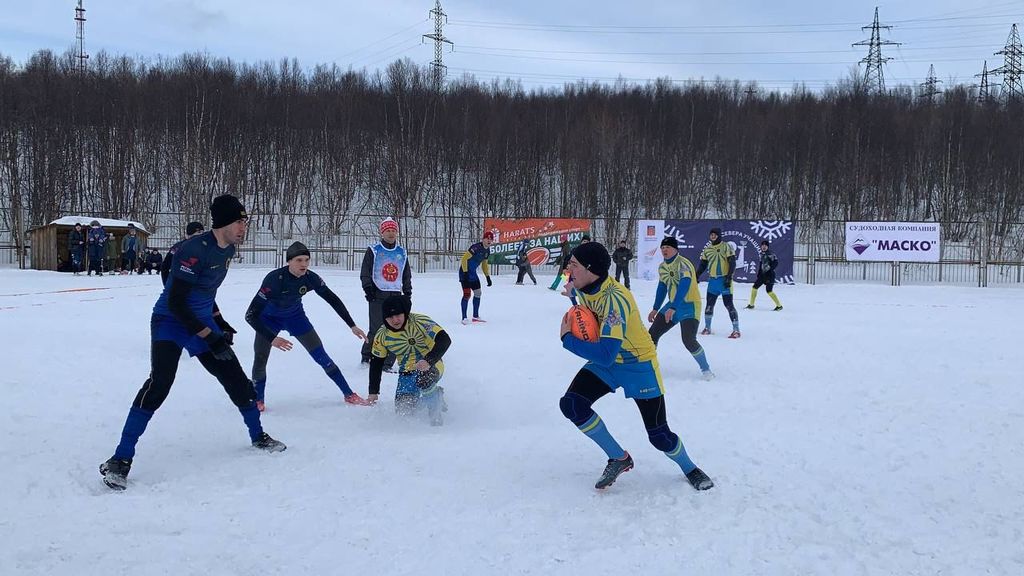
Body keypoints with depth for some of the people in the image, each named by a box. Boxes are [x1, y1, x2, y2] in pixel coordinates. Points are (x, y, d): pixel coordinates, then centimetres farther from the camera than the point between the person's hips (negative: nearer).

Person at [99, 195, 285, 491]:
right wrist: (210, 337, -25)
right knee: (160, 382, -26)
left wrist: (220, 322, 14)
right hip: (170, 322, -8)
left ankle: (258, 436, 32)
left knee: (235, 377, 10)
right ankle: (121, 459, -21)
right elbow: (175, 302, -25)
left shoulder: (228, 250, 2)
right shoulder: (195, 250, -25)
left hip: (203, 324, 8)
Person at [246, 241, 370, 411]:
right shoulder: (274, 279, -37)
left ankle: (349, 394, 6)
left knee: (320, 354, -2)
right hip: (269, 318, -2)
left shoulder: (310, 278, -26)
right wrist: (272, 338, -41)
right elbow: (251, 315, -36)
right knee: (260, 359, -13)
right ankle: (258, 400, 13)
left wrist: (352, 326, -11)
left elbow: (333, 300, -10)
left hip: (295, 315, 2)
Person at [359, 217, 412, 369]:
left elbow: (407, 276, 20)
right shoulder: (373, 251, 2)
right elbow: (365, 273, 1)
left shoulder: (402, 253, 14)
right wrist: (368, 288, -13)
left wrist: (408, 294, 15)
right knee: (376, 329, -7)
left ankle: (387, 363, 6)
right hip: (377, 296, -4)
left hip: (396, 296, 4)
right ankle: (366, 357, 12)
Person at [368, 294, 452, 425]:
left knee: (422, 381, -37)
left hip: (432, 366, -5)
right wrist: (373, 392, 2)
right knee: (404, 410, -7)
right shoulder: (382, 336, -8)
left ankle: (435, 406, -5)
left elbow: (445, 340, -29)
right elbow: (376, 363, 4)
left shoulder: (421, 321, -21)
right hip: (407, 372, 5)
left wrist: (429, 361, -43)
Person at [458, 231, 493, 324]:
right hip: (465, 271, -9)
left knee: (478, 293, 11)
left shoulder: (487, 250, 6)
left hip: (473, 272, 9)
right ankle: (464, 318, -9)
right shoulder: (476, 247, -22)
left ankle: (475, 316, 22)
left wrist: (488, 277, 15)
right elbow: (464, 258, -24)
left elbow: (484, 264, 19)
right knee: (467, 294, -14)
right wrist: (465, 273, -26)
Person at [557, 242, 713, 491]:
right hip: (605, 361, 7)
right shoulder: (584, 289, -9)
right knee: (571, 405, -15)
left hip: (638, 363, -7)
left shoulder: (615, 299, -34)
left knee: (659, 436, -2)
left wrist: (568, 339, -27)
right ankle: (618, 458, 3)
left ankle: (690, 469, 31)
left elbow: (605, 354, -39)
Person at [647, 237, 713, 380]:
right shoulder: (662, 267, 6)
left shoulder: (683, 264, -20)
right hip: (672, 305, 8)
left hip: (689, 306, -8)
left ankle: (706, 369, -1)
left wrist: (673, 308, -40)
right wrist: (656, 309, 17)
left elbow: (684, 286, -31)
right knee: (652, 333, 5)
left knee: (689, 341, -21)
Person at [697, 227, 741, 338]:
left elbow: (732, 263, -11)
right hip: (712, 281, 5)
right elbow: (703, 265, 18)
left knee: (729, 305, -8)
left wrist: (729, 277, -19)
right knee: (709, 304, 7)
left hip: (724, 280, -5)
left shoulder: (726, 247, -6)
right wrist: (696, 277, 10)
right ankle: (707, 328, 20)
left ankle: (736, 330, -5)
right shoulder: (707, 249, 11)